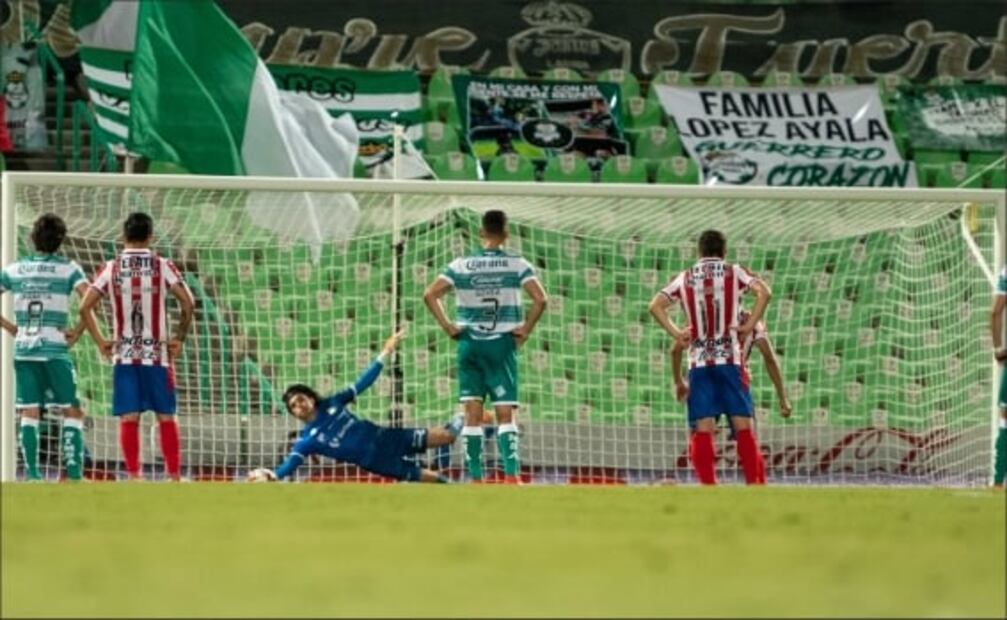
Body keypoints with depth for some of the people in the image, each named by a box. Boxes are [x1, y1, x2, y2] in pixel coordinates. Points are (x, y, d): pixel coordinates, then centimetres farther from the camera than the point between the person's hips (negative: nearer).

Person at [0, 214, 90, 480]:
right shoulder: (68, 269, -2)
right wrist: (78, 330, -6)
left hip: (23, 349, 3)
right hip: (55, 349, -3)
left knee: (29, 413, 5)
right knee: (72, 411, 5)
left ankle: (32, 474, -1)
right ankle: (74, 471, -4)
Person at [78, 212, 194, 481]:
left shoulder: (112, 268, 2)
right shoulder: (162, 267, -3)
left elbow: (85, 307, -2)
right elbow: (187, 302, -12)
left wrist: (100, 341, 6)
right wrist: (179, 338, -1)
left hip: (124, 355, 1)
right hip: (157, 354, -1)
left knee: (128, 418, 3)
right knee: (166, 417, 5)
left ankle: (133, 476, -2)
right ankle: (174, 476, 4)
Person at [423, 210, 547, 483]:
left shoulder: (461, 265, 1)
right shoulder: (517, 265, -4)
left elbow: (430, 295, -5)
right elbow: (540, 299, -14)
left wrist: (448, 327, 0)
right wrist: (526, 329, -3)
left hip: (469, 342, 1)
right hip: (502, 344, -1)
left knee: (472, 414, 4)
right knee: (505, 414, -1)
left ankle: (475, 480, 1)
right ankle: (512, 476, -12)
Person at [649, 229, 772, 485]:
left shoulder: (685, 278, 10)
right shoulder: (733, 272, 4)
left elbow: (655, 305, 0)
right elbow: (764, 292, -12)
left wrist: (676, 333, 2)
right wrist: (750, 324, -8)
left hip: (698, 361, 2)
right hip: (729, 358, -2)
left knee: (703, 429, 0)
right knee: (743, 424, 0)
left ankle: (708, 486, -8)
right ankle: (754, 485, -6)